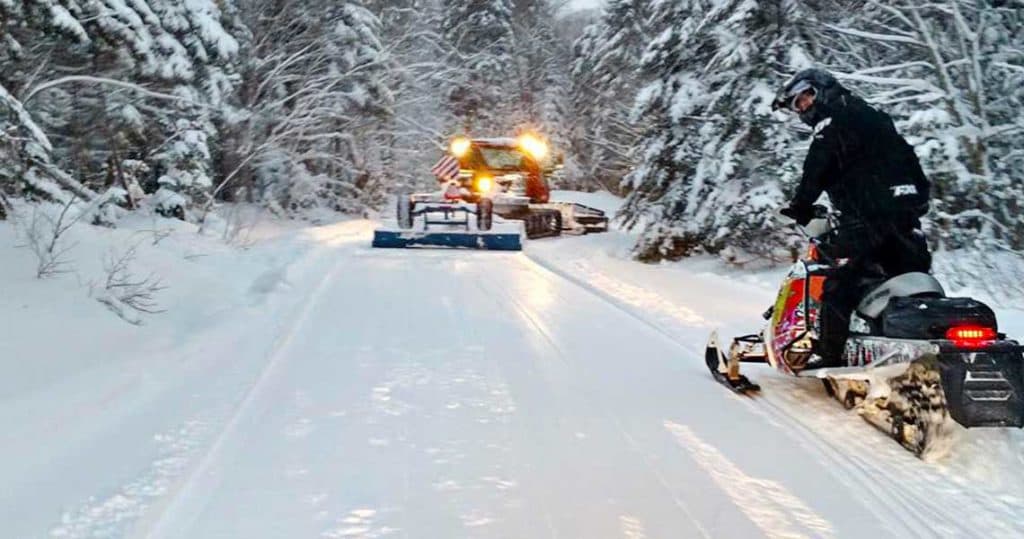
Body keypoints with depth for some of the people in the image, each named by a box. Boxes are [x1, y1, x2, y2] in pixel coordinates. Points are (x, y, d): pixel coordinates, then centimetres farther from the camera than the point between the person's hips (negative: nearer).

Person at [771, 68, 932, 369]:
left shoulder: (833, 120, 0)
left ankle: (830, 354, -11)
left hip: (867, 214, -9)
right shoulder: (874, 116, 26)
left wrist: (800, 207, 1)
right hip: (906, 211, 9)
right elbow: (908, 156, 25)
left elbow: (817, 169, -9)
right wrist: (920, 194, 26)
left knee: (839, 285, -9)